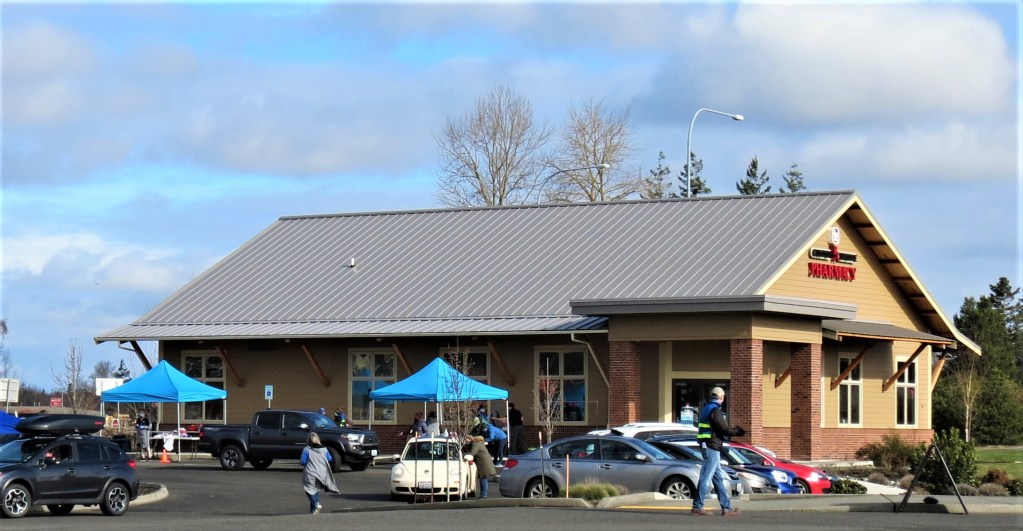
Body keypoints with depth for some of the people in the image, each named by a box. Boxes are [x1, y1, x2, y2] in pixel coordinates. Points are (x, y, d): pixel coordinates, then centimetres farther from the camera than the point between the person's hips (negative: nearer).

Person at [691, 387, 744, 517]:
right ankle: (697, 507, -8)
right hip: (712, 448, -10)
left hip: (707, 447, 10)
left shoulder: (707, 409, 16)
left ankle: (727, 507, 17)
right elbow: (724, 429, -17)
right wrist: (737, 431, 1)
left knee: (718, 478, 13)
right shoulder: (715, 410, -14)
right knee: (706, 477, -8)